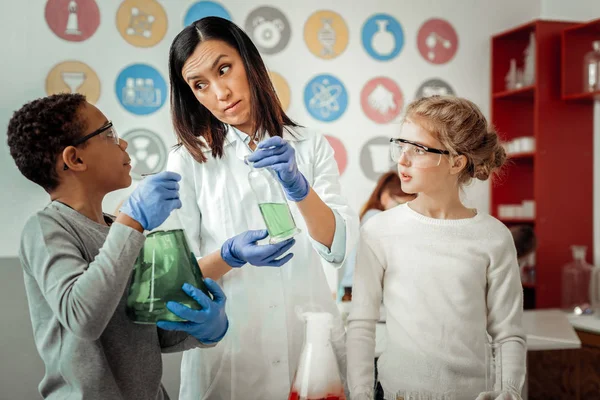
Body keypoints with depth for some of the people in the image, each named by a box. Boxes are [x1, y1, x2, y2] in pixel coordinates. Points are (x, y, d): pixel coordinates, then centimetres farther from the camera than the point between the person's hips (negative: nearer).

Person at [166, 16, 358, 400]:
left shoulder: (311, 146, 2)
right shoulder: (188, 160, -3)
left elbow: (338, 248, -8)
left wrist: (299, 188, -24)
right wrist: (230, 255, -24)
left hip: (311, 338, 2)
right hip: (228, 351, -1)